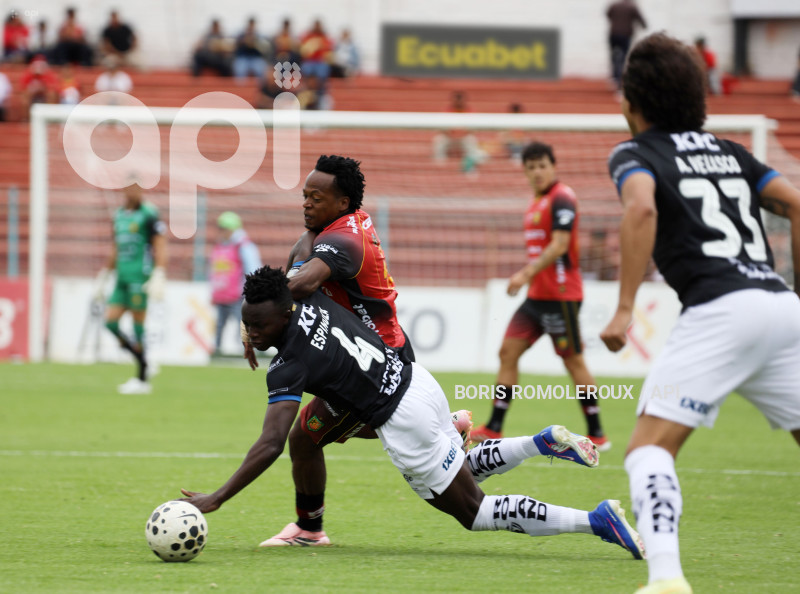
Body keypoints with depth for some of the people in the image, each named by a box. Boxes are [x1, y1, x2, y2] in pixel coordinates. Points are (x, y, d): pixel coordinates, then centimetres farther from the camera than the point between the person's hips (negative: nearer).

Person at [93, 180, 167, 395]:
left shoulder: (149, 214, -7)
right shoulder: (119, 215, 16)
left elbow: (160, 246, -10)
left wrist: (159, 276, -20)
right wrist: (104, 276, 25)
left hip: (139, 277, -8)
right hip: (122, 278, 8)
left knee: (137, 325, -5)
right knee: (111, 322, -1)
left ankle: (143, 379, 1)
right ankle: (145, 364, 10)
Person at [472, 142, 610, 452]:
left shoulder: (562, 199, -12)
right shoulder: (537, 202, 17)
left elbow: (559, 246, -21)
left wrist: (527, 273, -26)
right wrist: (524, 274, 18)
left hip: (560, 295, -9)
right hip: (537, 295, 9)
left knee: (573, 360, -4)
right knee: (508, 351, 2)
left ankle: (597, 435, 3)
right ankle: (493, 429, 2)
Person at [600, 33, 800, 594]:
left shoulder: (636, 153, 9)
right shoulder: (729, 152, 26)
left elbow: (641, 208, -13)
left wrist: (625, 308, -14)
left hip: (719, 310, -6)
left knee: (650, 446, -6)